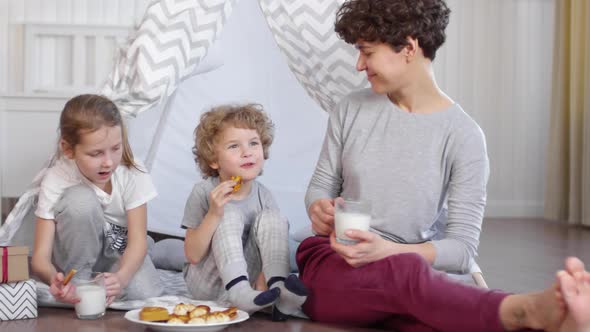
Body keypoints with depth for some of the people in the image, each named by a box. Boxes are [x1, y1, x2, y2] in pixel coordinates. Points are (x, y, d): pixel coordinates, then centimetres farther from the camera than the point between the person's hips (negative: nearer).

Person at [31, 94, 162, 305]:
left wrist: (121, 277, -45)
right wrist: (54, 279, -51)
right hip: (78, 256, -1)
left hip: (120, 251, 1)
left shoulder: (133, 174, -20)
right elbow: (40, 255, -26)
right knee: (80, 200, -32)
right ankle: (79, 287, -16)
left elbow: (138, 239, -23)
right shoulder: (56, 181, -23)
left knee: (144, 294, -33)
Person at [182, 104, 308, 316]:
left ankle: (279, 288, -31)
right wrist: (213, 213, -27)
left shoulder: (263, 195, -2)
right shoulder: (203, 192, -11)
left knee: (271, 218, -15)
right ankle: (239, 291, -40)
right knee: (230, 215, -24)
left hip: (249, 276, 3)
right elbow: (193, 256, -14)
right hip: (208, 286, -3)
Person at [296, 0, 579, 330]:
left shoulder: (463, 135, -4)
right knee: (406, 269, -38)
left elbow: (463, 249, -6)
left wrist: (389, 250, -23)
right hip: (333, 264, 1)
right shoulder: (351, 111, 7)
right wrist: (319, 210, -9)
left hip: (408, 277, -1)